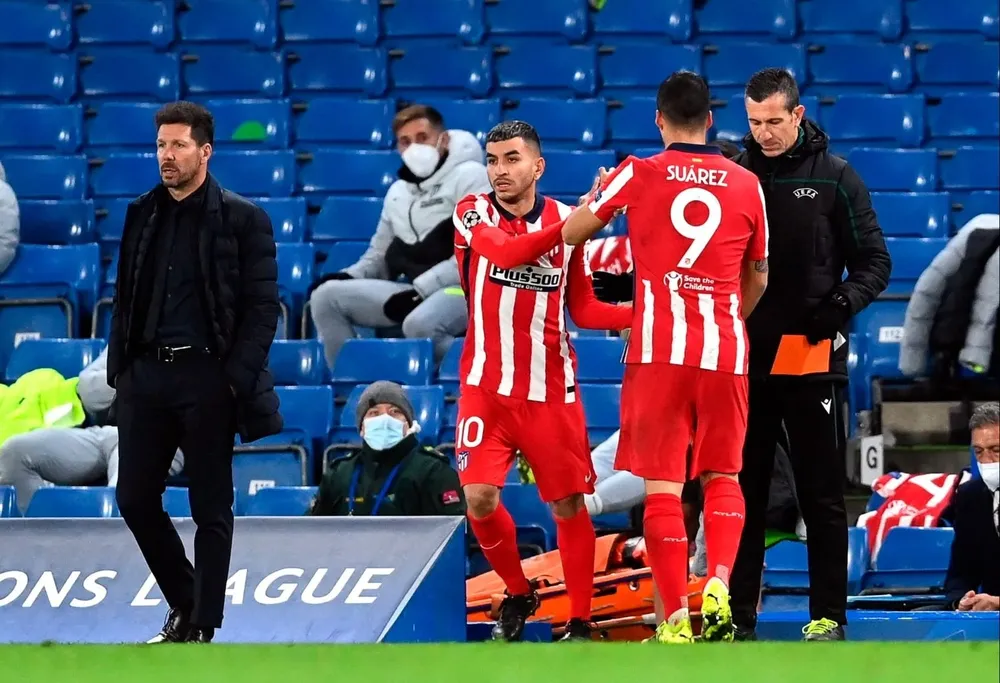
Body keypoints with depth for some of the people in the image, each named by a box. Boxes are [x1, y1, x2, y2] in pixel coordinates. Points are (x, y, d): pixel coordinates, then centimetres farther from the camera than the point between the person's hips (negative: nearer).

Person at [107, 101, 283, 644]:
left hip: (207, 376, -5)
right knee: (135, 498, 5)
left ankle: (202, 629, 6)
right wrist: (118, 370, 8)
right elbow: (125, 299, 16)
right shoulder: (142, 215, 12)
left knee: (211, 510, 1)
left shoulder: (242, 219, -3)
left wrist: (238, 380, -13)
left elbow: (262, 307, -6)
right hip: (146, 373, 5)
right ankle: (184, 605, 23)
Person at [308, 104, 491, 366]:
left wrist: (421, 289, -20)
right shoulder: (398, 192, 20)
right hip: (416, 294, 8)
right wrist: (348, 277, 1)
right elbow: (380, 256, 25)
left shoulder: (469, 176, -4)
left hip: (466, 289, -8)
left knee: (419, 324, -40)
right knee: (327, 296, -4)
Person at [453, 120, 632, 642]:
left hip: (551, 390, 1)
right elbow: (508, 252, -23)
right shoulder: (472, 215, -2)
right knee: (479, 498, -10)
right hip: (487, 388, -1)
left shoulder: (566, 221, 4)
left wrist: (640, 315, -9)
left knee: (569, 504, 0)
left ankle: (580, 622, 10)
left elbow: (582, 309, 9)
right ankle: (518, 594, 15)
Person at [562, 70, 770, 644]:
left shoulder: (639, 174, 1)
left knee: (663, 485, 1)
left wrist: (597, 196, 33)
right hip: (725, 350, 2)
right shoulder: (746, 184, 7)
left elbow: (572, 234, 12)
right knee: (723, 477, 13)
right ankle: (718, 587, -10)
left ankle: (676, 618, -3)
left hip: (659, 349, -2)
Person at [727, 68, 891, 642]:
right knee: (741, 493, 5)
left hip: (812, 358, -2)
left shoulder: (834, 178, 0)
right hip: (743, 359, 2)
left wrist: (844, 301, -16)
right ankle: (738, 615, 10)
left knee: (822, 496, 1)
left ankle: (829, 615, 6)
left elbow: (875, 261, 2)